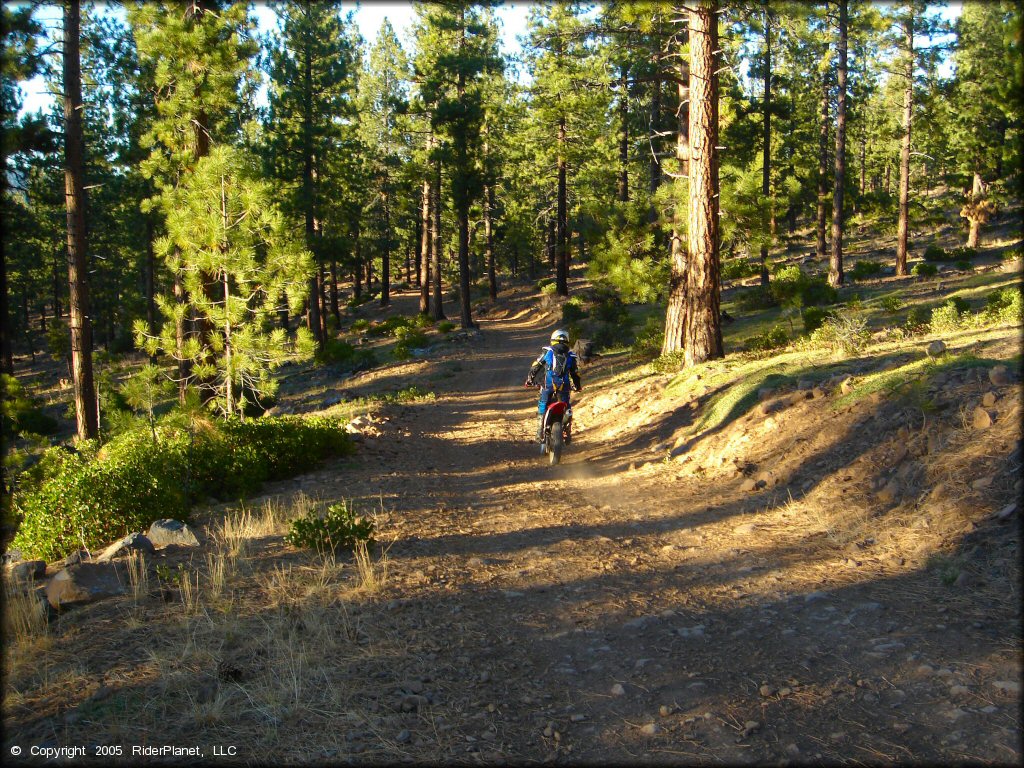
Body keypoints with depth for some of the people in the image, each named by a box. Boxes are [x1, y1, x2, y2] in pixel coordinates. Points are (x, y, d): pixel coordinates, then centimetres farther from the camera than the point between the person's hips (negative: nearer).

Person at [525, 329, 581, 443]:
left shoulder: (547, 352, 8)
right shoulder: (570, 356, 12)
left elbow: (535, 367, 11)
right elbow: (575, 373, 18)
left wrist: (530, 380, 23)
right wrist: (577, 386, 33)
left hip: (548, 385, -1)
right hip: (564, 386, 1)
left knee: (542, 408, 6)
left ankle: (540, 434, 1)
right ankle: (567, 433, 11)